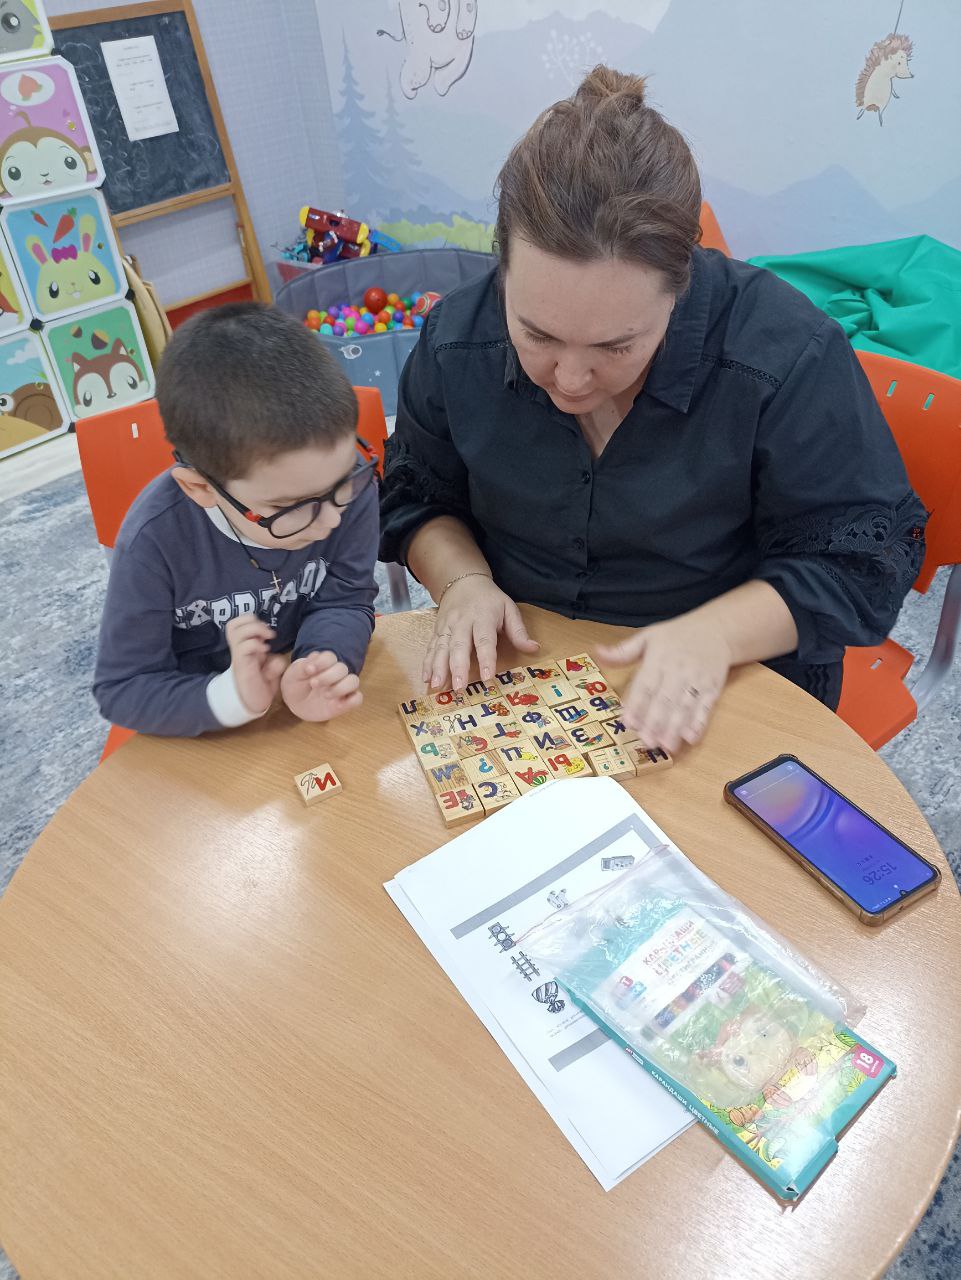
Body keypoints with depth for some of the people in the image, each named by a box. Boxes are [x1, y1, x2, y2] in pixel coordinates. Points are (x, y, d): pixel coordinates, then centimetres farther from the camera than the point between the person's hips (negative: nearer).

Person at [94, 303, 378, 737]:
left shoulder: (347, 481, -21)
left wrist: (322, 663, -34)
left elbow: (344, 602, -12)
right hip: (200, 712, -1)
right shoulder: (156, 539, -26)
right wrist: (232, 698, -36)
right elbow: (122, 689, -18)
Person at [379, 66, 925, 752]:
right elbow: (418, 497, 8)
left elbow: (859, 561, -10)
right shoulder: (455, 341, -8)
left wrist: (716, 632, -25)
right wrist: (463, 580, -12)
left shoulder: (790, 357, -19)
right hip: (513, 661, 2)